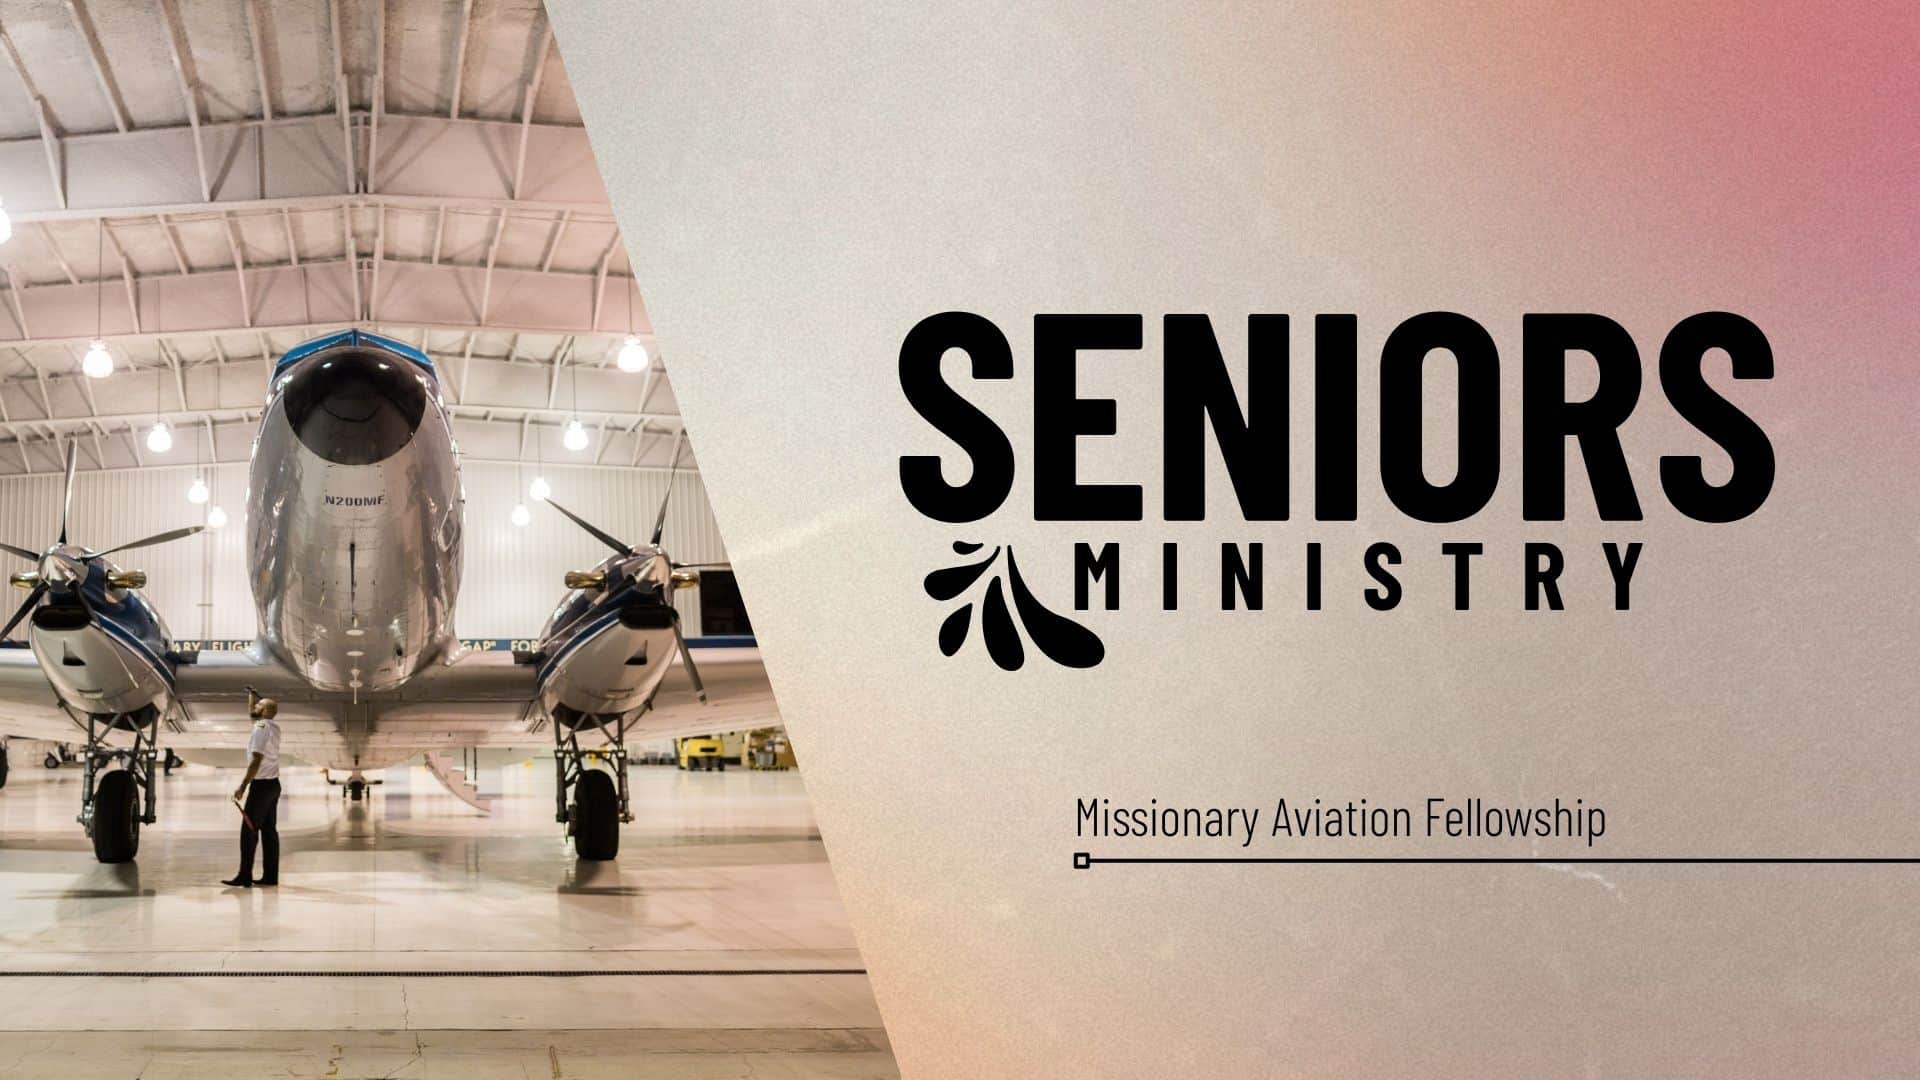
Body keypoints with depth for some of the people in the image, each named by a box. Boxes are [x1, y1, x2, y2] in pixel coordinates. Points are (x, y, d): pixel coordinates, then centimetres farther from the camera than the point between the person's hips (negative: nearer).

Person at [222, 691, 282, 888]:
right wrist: (251, 694, 35)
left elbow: (256, 761, -22)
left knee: (249, 831, -8)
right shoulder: (273, 726, 10)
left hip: (261, 785, -9)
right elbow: (252, 714, 32)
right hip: (273, 784, 9)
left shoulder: (261, 728, -16)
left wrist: (242, 787, -22)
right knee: (269, 831, 10)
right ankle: (270, 876, 11)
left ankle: (244, 877, -10)